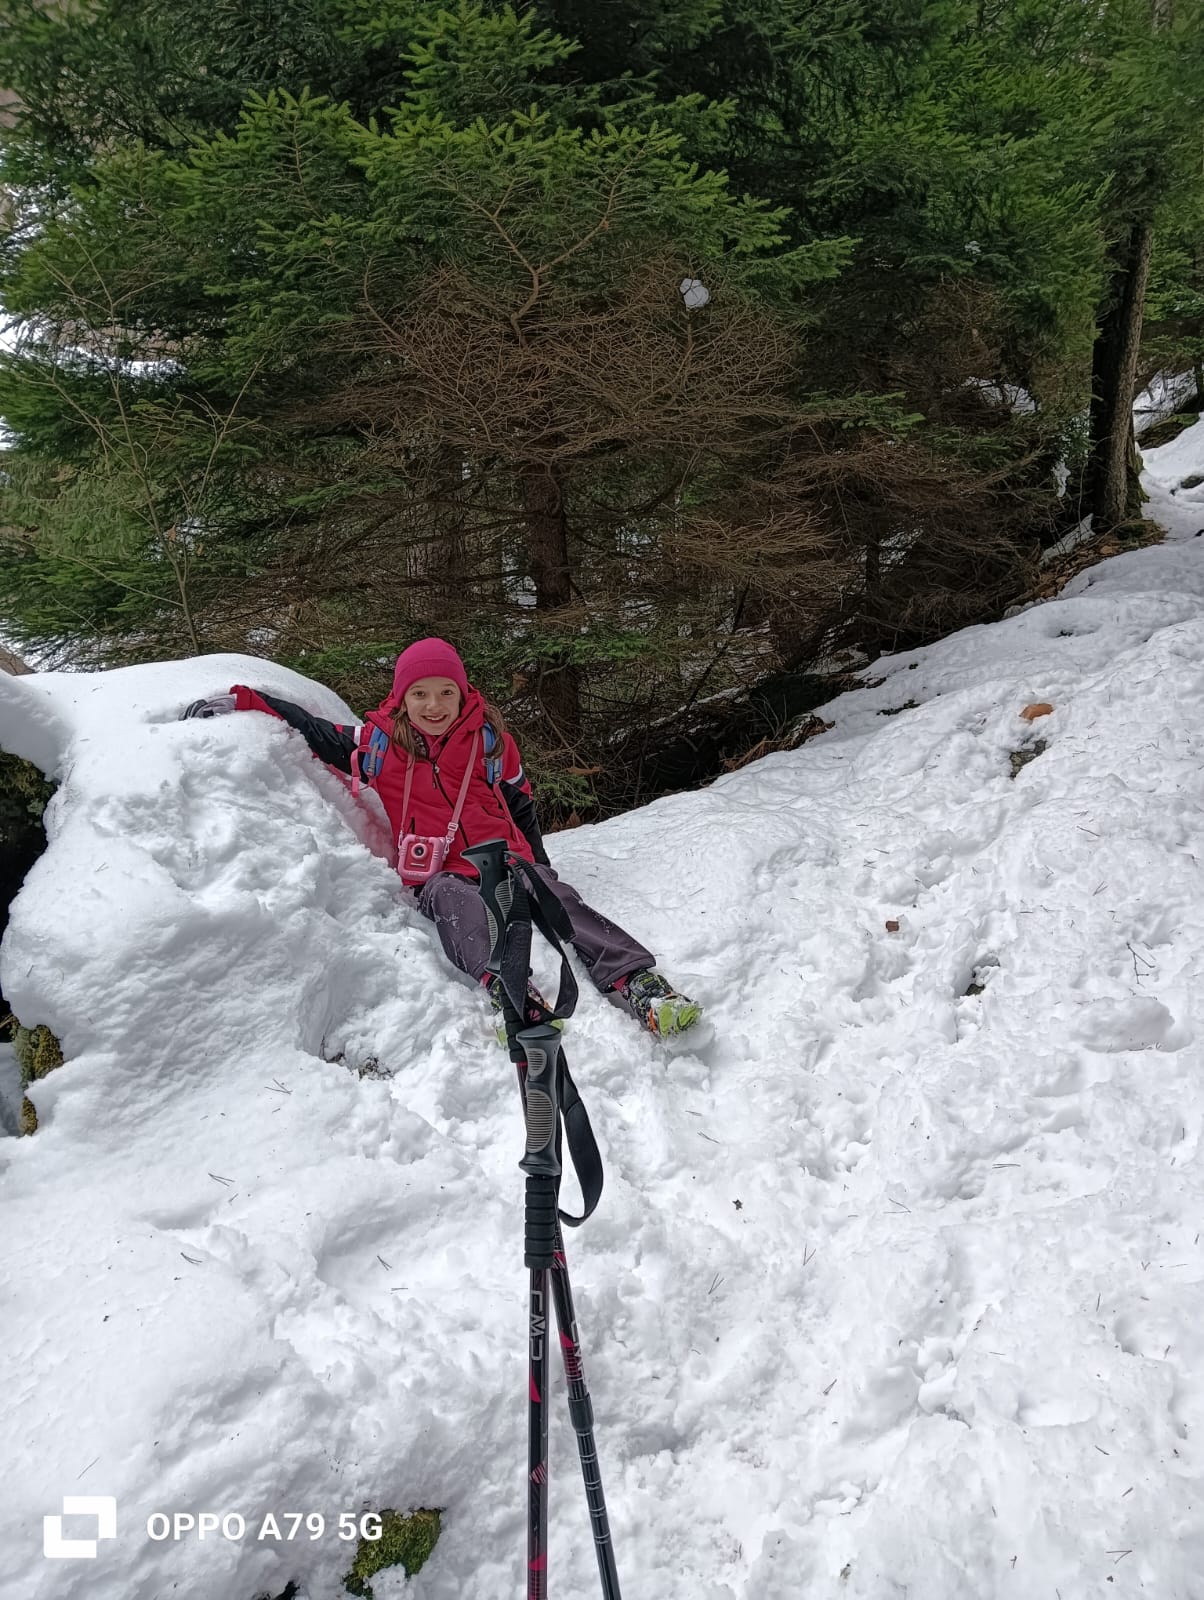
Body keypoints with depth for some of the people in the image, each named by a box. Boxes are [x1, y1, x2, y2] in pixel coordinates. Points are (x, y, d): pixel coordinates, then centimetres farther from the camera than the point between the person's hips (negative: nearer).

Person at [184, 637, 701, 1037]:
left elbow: (521, 806, 20)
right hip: (436, 875, -1)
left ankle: (635, 981, -41)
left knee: (557, 898, -26)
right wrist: (238, 701, 9)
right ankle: (504, 988, -60)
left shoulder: (490, 738, 10)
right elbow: (308, 727, 16)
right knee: (453, 900, -35)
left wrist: (539, 868, 21)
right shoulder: (376, 743, 9)